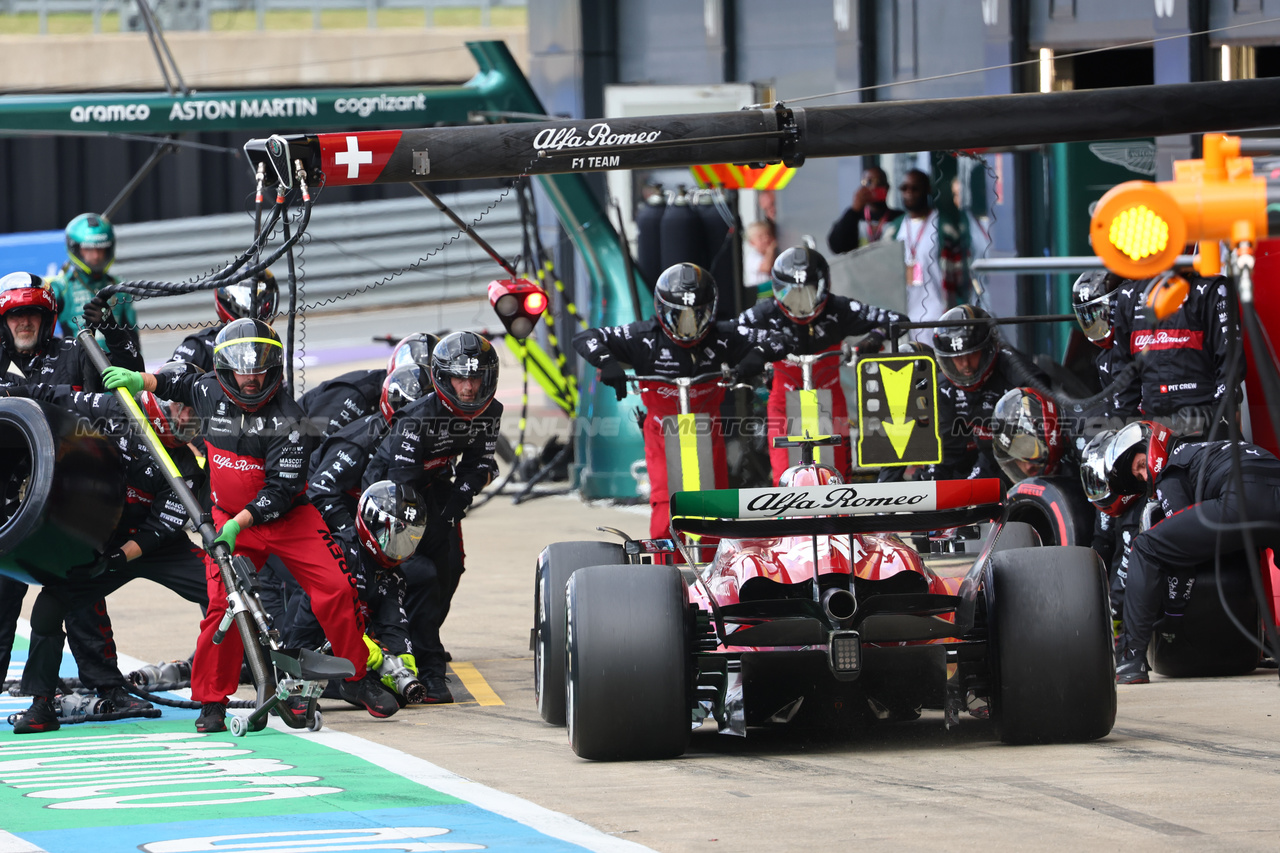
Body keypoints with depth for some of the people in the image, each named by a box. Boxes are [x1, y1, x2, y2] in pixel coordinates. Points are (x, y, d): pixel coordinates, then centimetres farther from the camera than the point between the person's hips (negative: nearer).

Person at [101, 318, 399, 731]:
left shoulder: (285, 417, -19)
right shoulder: (210, 394, -5)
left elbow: (282, 490, -23)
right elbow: (179, 386, 22)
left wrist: (241, 521, -31)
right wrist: (140, 380, 9)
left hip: (289, 516, -2)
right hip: (228, 519, 2)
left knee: (336, 590, -10)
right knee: (224, 604, -13)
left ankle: (357, 679, 8)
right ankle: (212, 702, -4)